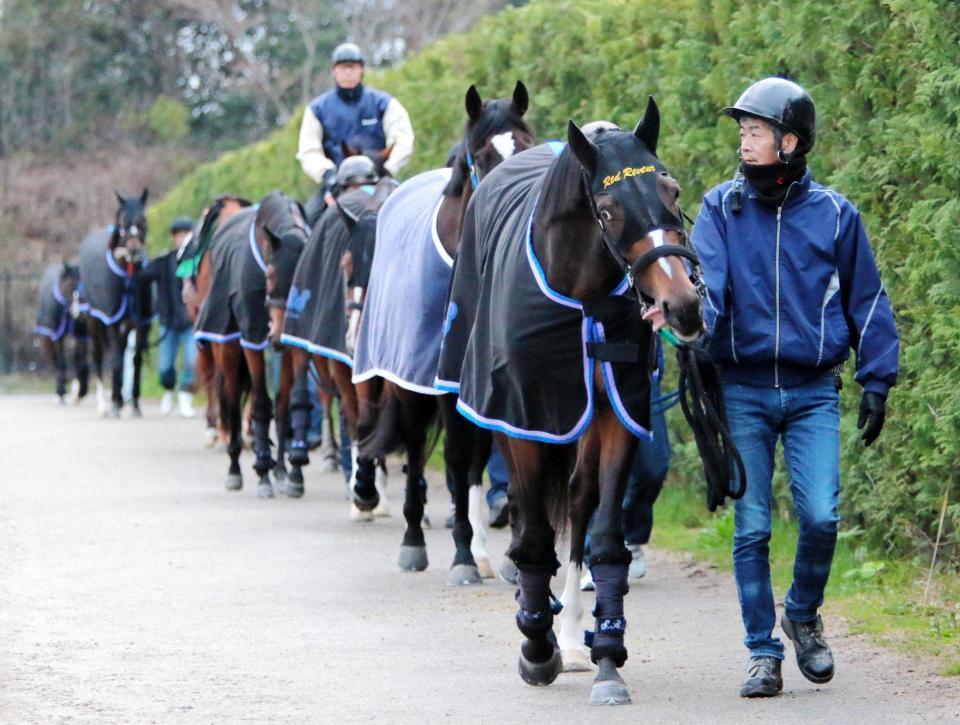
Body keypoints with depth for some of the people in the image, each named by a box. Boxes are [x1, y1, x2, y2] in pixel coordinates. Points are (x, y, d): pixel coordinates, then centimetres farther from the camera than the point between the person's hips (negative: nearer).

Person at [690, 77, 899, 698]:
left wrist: (877, 381, 5)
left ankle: (803, 614, 16)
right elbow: (704, 276, -12)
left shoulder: (834, 215, 3)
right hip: (742, 390, 0)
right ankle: (763, 653, 11)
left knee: (821, 515, -12)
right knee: (751, 528, 0)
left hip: (813, 390, 0)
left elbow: (866, 301, 10)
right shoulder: (722, 208, 3)